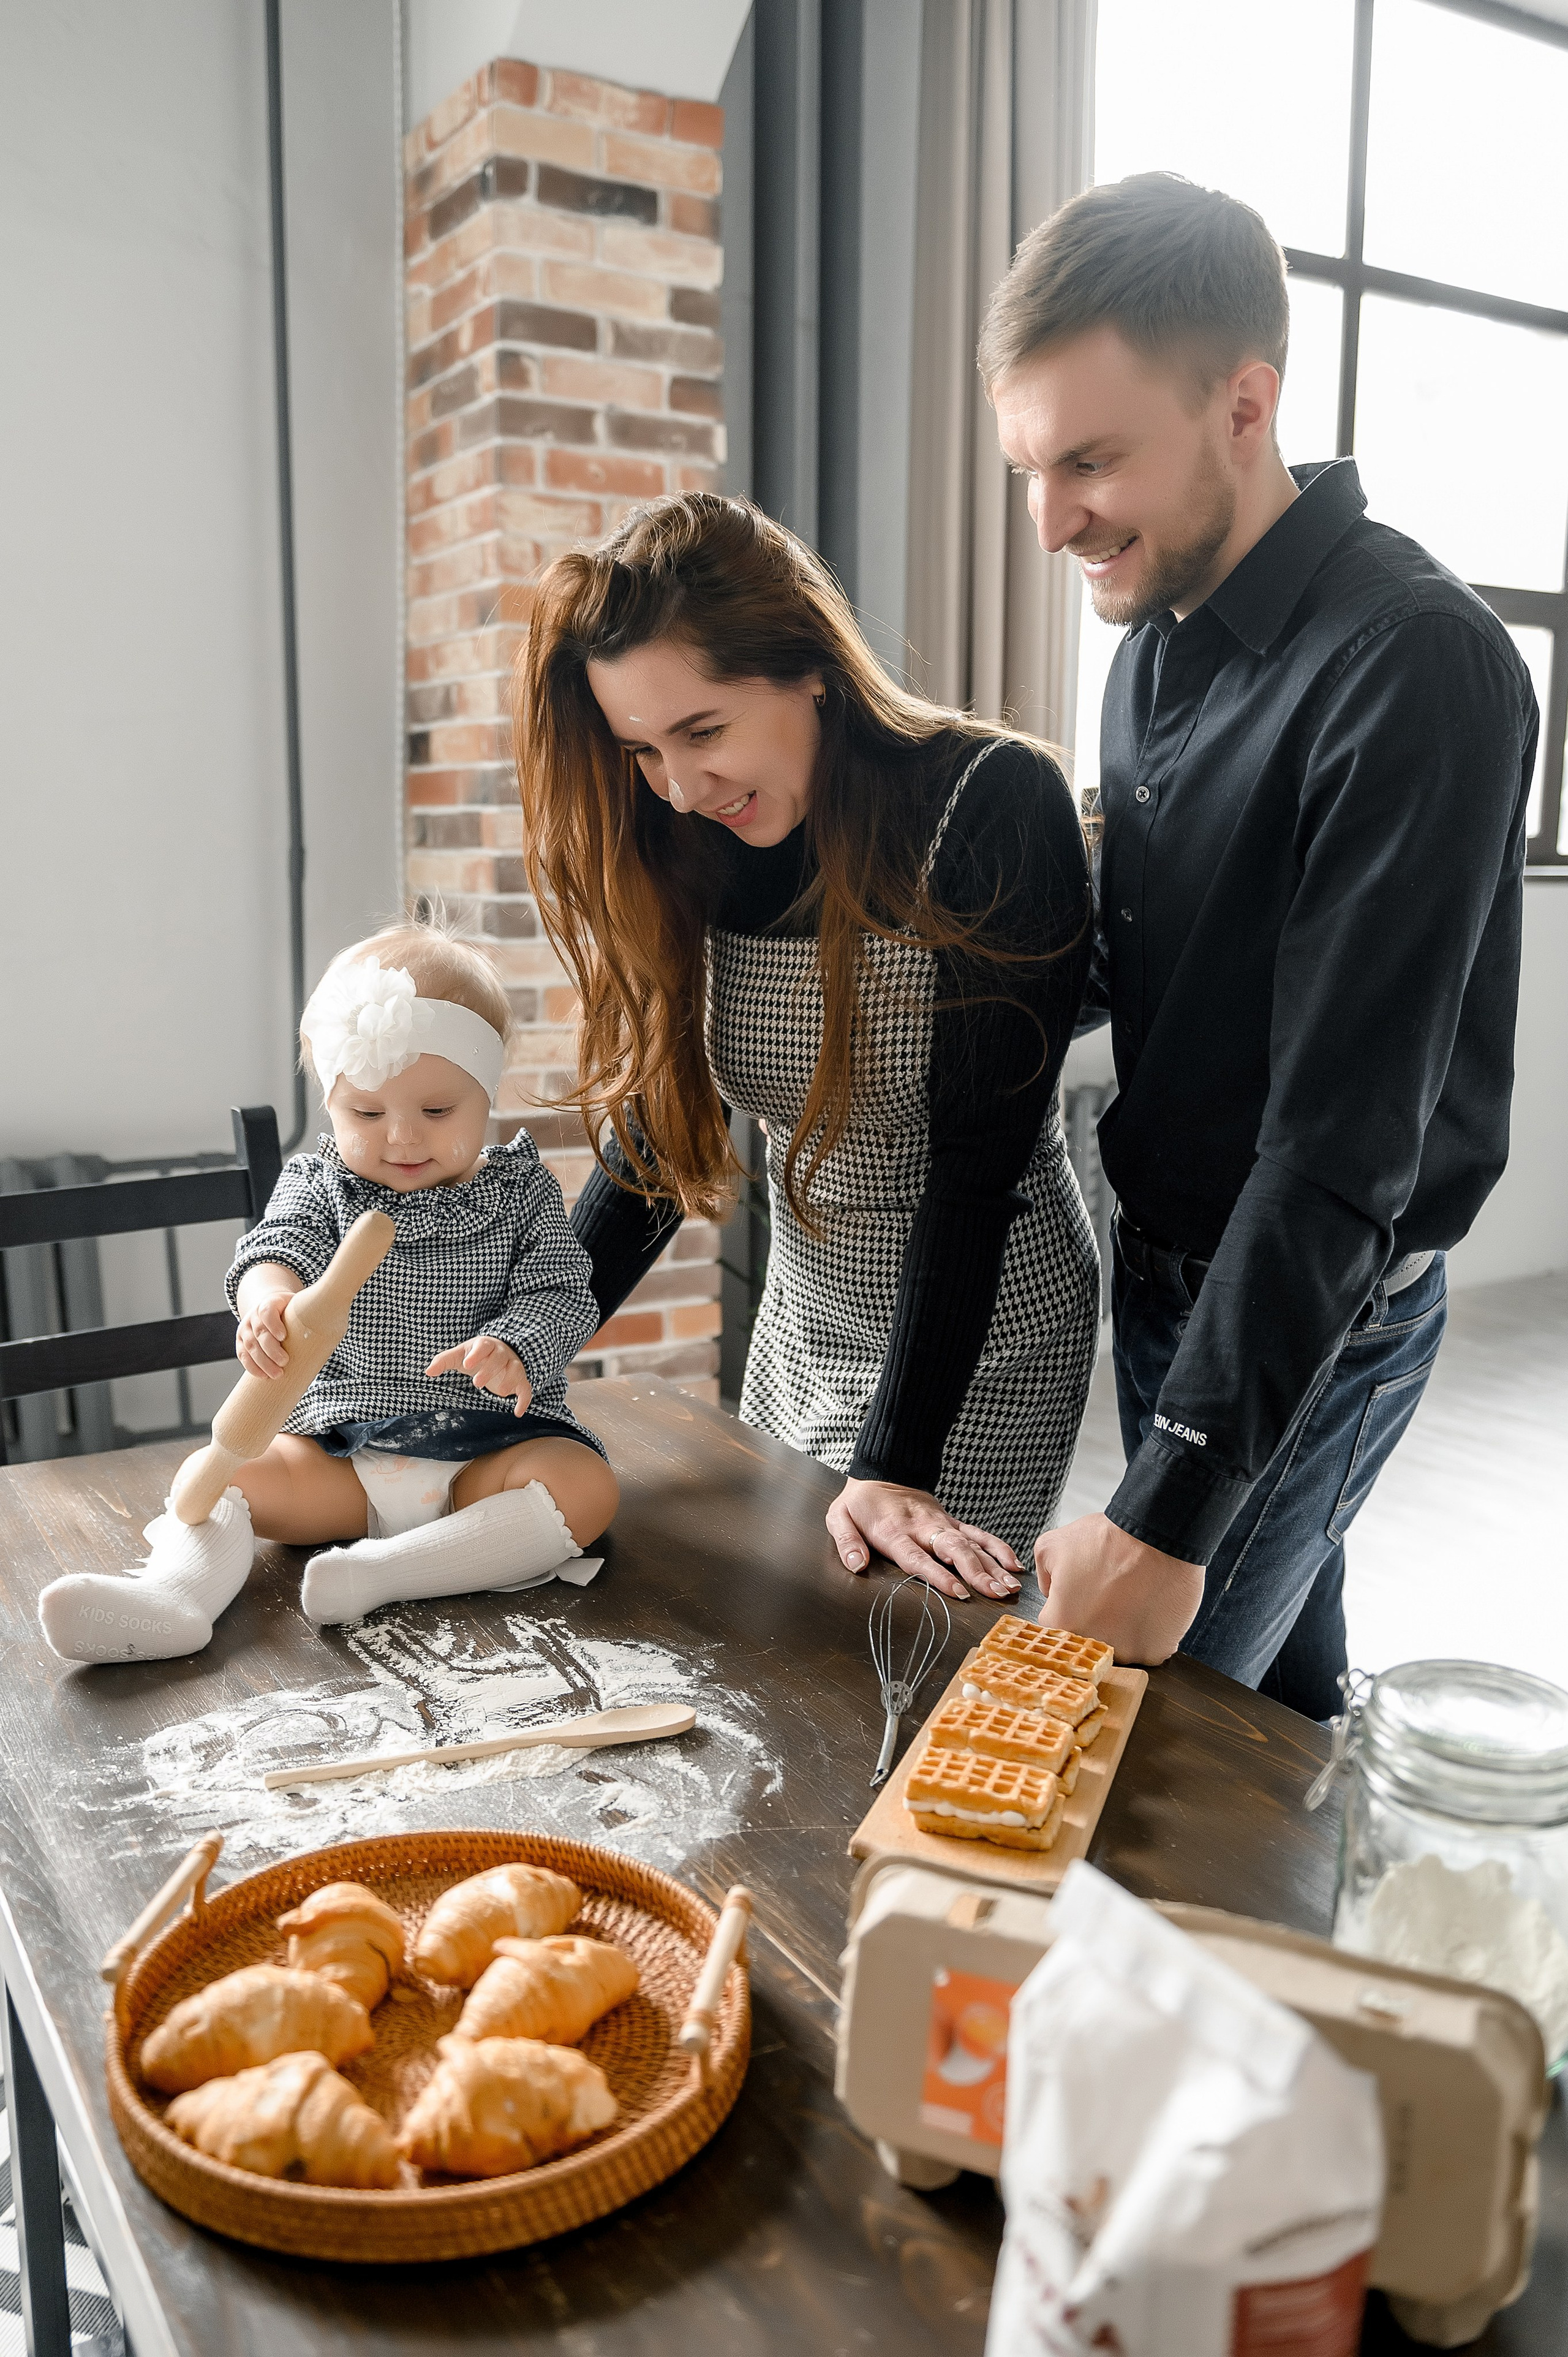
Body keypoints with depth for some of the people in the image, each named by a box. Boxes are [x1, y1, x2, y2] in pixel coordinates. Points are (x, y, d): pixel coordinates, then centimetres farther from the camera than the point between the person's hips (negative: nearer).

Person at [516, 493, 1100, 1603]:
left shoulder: (996, 807, -22)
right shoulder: (691, 846, -5)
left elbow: (978, 1160, -23)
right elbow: (656, 1127, 2)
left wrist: (894, 1461, -24)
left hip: (981, 1342, -5)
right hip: (802, 1317, 6)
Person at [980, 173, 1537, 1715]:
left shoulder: (1415, 671, -24)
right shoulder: (1157, 634, 4)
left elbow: (1345, 1138, -27)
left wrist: (1169, 1509, -27)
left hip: (1313, 1314, -7)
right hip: (1165, 1263, 7)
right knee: (1277, 1672, 21)